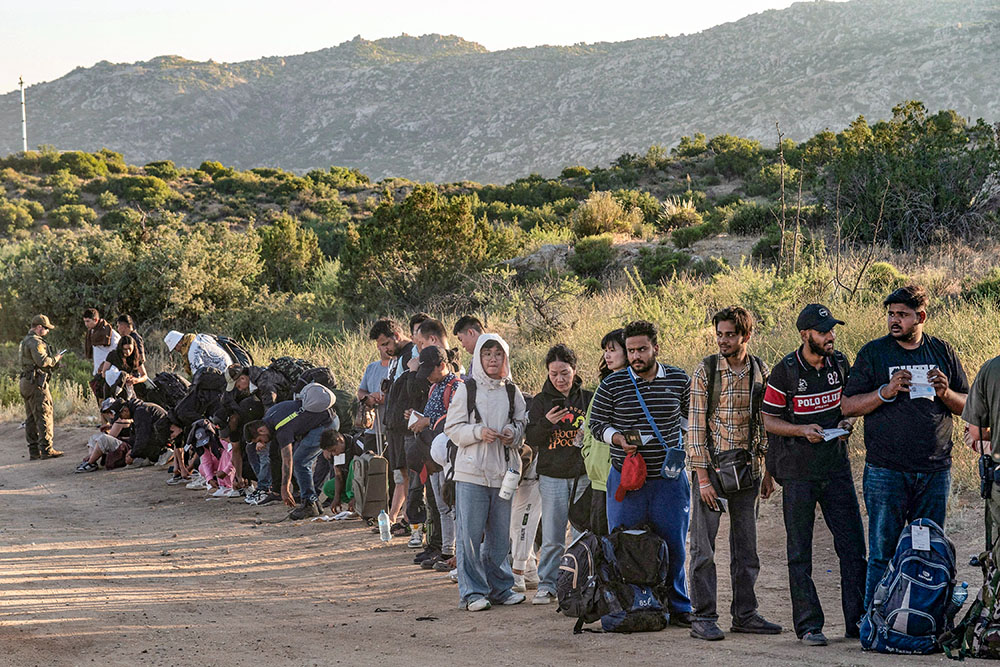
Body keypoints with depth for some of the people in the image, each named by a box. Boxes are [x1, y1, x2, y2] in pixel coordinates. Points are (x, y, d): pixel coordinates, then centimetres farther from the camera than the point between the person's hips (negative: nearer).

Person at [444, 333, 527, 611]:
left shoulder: (512, 392, 8)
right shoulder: (466, 390, 0)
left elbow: (522, 425, 15)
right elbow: (452, 429, -1)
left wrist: (512, 434, -7)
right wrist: (478, 432, -17)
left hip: (503, 472, 3)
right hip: (471, 471, -3)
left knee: (500, 535, 9)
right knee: (470, 534, -4)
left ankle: (499, 588, 21)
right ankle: (473, 591, 4)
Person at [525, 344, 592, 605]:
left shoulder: (589, 399, 6)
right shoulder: (541, 401, 6)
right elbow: (531, 439, 0)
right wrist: (546, 423, -18)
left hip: (584, 475, 0)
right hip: (552, 476, 0)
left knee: (583, 533, 1)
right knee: (552, 537, 0)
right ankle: (547, 586, 8)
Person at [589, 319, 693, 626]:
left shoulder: (679, 380, 4)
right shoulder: (612, 385, -1)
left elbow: (691, 414, 20)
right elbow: (597, 422, 4)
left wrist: (680, 446, 7)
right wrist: (619, 439, -14)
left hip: (669, 477, 1)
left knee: (673, 545, 4)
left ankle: (678, 608, 17)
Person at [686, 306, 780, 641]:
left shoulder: (760, 372, 5)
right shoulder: (705, 371, -6)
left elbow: (767, 424, 12)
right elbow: (696, 426, -8)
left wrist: (768, 471, 9)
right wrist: (702, 476, -13)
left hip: (747, 469, 4)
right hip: (712, 466, -4)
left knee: (746, 546, 10)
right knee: (704, 547, -3)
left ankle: (744, 614, 19)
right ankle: (703, 618, 2)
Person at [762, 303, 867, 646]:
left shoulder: (840, 364, 5)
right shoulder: (785, 371, -8)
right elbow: (769, 421, -4)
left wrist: (847, 422, -3)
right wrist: (803, 430, -19)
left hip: (836, 467, 4)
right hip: (798, 472, -4)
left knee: (853, 545, 2)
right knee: (800, 552, 2)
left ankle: (857, 620, 11)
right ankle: (808, 625, 9)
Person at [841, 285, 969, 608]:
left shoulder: (943, 352, 10)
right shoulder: (873, 353, 2)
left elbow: (967, 406, 13)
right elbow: (849, 405, -1)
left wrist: (945, 393, -8)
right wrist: (885, 392, -15)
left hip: (935, 470, 3)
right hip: (886, 471, -3)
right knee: (882, 552, -2)